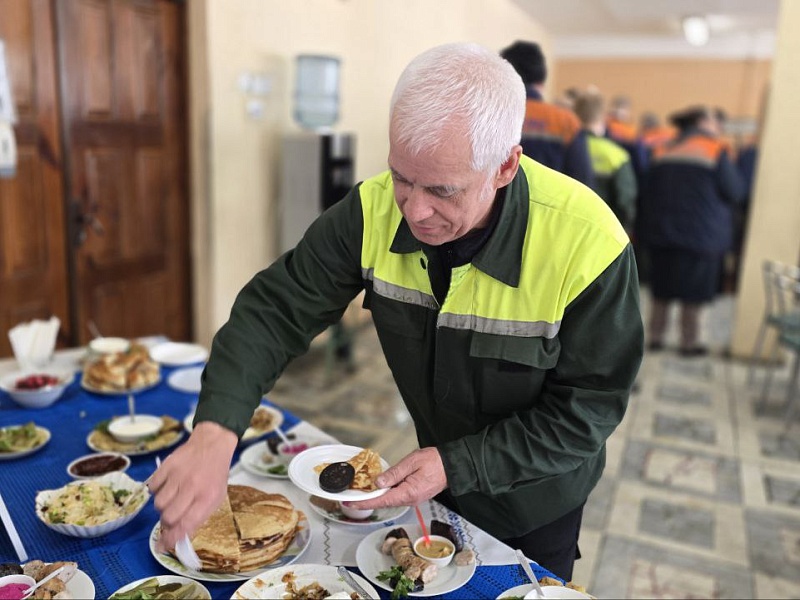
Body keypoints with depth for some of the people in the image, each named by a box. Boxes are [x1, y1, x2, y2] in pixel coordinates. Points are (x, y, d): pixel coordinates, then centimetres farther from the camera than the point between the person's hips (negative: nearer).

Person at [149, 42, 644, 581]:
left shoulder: (587, 246, -32)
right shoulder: (375, 210, -23)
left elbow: (587, 409, -24)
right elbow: (277, 309, -21)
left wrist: (458, 465, -30)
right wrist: (214, 432, -35)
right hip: (438, 480, 4)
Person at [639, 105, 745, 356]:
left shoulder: (662, 152, 8)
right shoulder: (715, 151, -7)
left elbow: (648, 192, 10)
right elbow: (734, 193, -6)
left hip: (661, 231, 5)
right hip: (701, 234, -4)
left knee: (661, 291, 11)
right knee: (693, 296, 3)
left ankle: (656, 336, 15)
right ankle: (688, 343, 8)